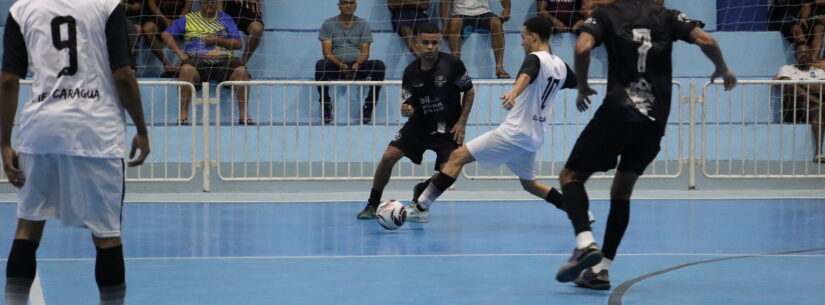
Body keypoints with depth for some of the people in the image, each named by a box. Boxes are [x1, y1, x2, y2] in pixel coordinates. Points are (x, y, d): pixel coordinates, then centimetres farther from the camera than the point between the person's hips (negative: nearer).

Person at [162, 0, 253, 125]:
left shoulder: (225, 19, 21)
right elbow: (167, 35, 15)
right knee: (186, 69, -36)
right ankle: (183, 114, -35)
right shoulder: (188, 19, 20)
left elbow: (238, 44, 13)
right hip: (197, 58, -1)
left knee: (241, 71, -30)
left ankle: (244, 114, -26)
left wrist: (217, 40, -3)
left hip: (223, 59, 1)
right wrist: (180, 53, 0)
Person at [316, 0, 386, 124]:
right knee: (320, 65, -34)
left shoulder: (363, 24, 8)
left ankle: (368, 107, -21)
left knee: (379, 65, -28)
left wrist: (357, 65, -22)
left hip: (357, 67, 1)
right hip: (336, 66, -1)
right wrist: (341, 65, -23)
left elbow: (365, 52, 0)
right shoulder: (328, 24, 4)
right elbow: (327, 52, -5)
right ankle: (326, 106, -20)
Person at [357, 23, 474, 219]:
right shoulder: (410, 72, -6)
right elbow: (408, 104, 2)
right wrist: (406, 110, -24)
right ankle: (372, 205, 2)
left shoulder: (452, 64, -14)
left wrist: (461, 123, -7)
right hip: (419, 125, 2)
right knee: (389, 156, -14)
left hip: (448, 129, -2)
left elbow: (469, 91, -2)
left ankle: (421, 192, 21)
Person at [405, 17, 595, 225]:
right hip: (533, 137, 8)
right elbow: (575, 83, 32)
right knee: (529, 183, 26)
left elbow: (526, 76, -37)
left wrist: (513, 93, -58)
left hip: (514, 133, -8)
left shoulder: (535, 58, -12)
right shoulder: (560, 65, 10)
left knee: (458, 156, -9)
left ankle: (420, 206, -16)